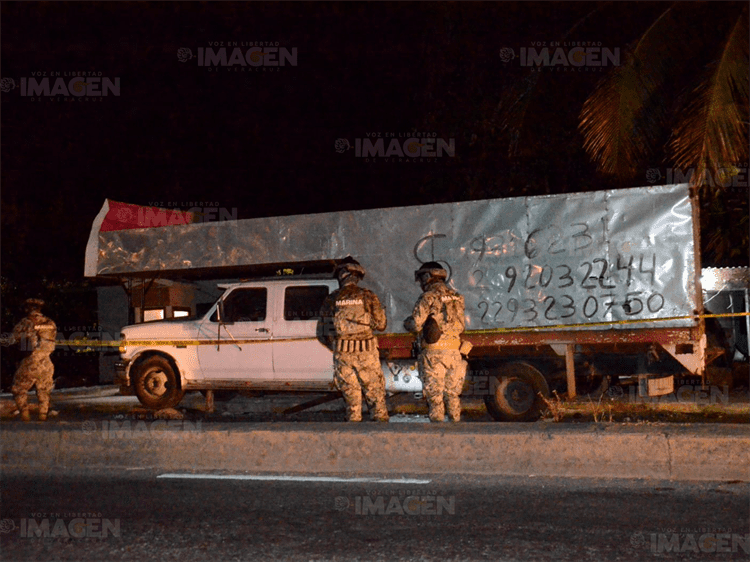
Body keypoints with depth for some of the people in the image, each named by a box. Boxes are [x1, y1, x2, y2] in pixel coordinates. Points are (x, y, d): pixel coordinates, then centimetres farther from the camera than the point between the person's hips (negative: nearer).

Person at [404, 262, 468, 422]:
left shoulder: (428, 298, -8)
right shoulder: (456, 297, 13)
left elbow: (416, 325, -10)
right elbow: (461, 326, 16)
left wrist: (406, 322, 11)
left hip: (433, 351, -6)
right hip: (454, 351, 6)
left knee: (434, 394, -1)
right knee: (452, 392, 13)